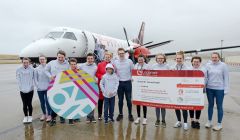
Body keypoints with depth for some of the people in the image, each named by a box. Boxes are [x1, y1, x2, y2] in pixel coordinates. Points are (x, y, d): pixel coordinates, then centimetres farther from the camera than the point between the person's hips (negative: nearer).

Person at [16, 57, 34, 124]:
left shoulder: (32, 69, -7)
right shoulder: (19, 69, -4)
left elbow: (33, 78, -1)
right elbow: (18, 79, 0)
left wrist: (32, 85, -6)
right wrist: (21, 87, -5)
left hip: (30, 90, -1)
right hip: (22, 90, 1)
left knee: (29, 104, 5)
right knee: (24, 104, 7)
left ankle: (30, 116, 22)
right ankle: (25, 116, 23)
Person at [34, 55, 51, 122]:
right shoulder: (37, 69, 4)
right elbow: (35, 79, 8)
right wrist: (38, 86, -1)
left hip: (47, 88, -3)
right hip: (40, 89, 3)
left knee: (47, 101, -4)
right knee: (42, 102, 11)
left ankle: (49, 115, 9)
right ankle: (44, 114, 27)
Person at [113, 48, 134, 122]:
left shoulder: (129, 61, -1)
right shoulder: (115, 62, 3)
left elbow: (132, 71, 4)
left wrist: (131, 78, -3)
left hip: (128, 82, -1)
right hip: (119, 83, 1)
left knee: (129, 99, 4)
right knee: (120, 99, 10)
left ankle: (130, 114, 18)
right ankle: (120, 114, 23)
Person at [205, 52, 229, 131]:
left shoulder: (223, 65, -4)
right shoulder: (208, 65, 2)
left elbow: (226, 78, -2)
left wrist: (226, 89, -6)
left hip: (219, 89, -2)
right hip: (209, 88, 3)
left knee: (219, 106, 5)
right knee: (210, 105, 14)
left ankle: (219, 124, 17)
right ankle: (209, 121, 27)